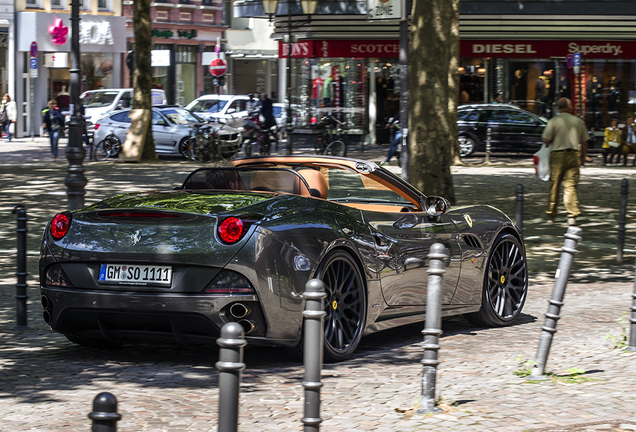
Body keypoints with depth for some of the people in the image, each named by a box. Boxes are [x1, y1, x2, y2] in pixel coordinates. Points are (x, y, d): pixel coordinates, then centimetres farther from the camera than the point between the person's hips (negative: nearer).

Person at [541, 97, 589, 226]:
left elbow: (546, 140, -9)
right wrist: (583, 157, 23)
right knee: (571, 186, 0)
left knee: (554, 186, 7)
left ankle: (551, 216, 14)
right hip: (574, 155, 2)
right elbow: (584, 142, 12)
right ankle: (572, 215, -12)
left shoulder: (554, 121, -5)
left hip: (557, 155, -2)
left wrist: (543, 137, 14)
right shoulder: (578, 121, 6)